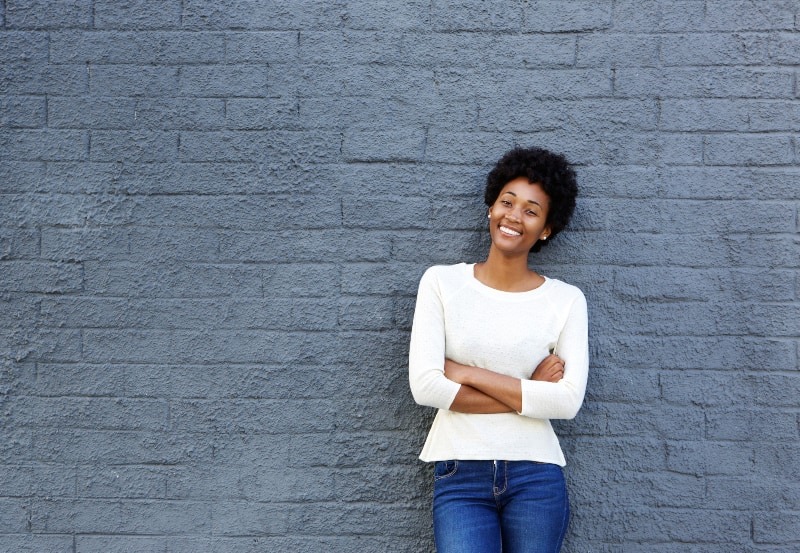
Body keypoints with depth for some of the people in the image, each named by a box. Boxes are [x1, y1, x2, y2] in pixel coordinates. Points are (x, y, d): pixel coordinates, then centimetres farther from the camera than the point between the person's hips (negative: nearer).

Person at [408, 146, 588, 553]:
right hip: (460, 475, -1)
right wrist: (528, 393, -10)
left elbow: (568, 401, -10)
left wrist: (467, 373, -12)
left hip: (536, 477, 1)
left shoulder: (567, 300, 0)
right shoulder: (441, 282, -1)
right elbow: (424, 385, -10)